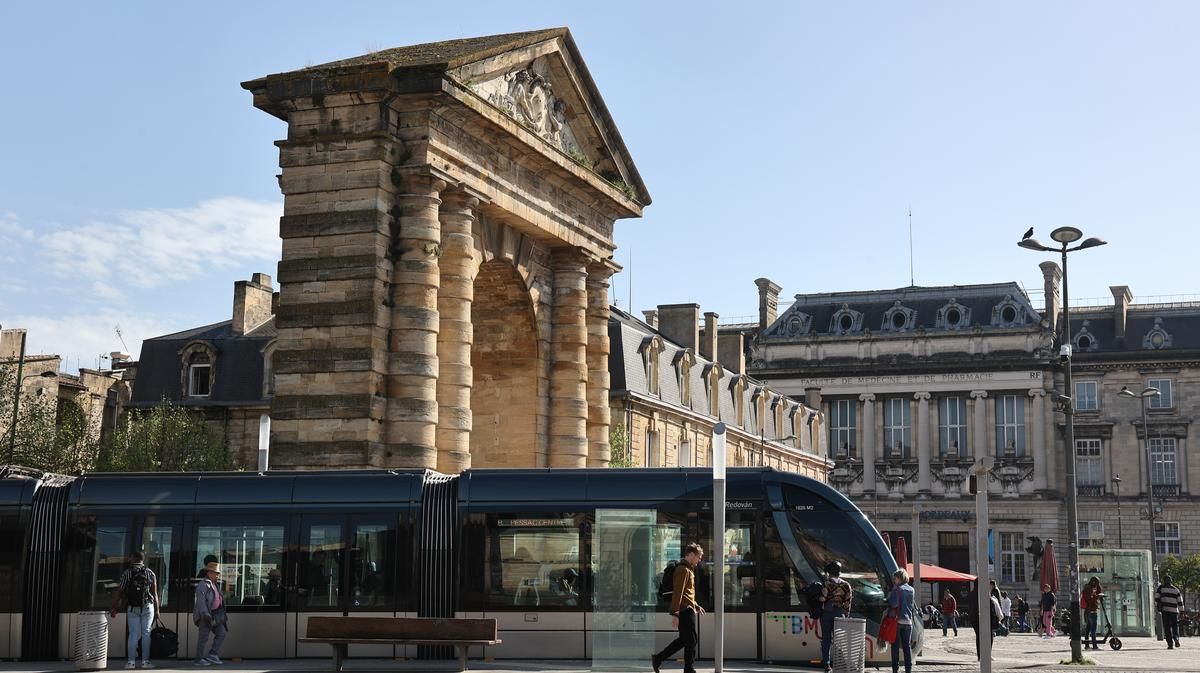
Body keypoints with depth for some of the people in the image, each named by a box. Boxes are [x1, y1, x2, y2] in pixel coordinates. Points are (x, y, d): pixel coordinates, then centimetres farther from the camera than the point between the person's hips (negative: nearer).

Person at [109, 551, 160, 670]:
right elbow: (155, 594, 3)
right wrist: (157, 610, 9)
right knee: (146, 633, 3)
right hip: (147, 607, 0)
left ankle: (131, 661, -2)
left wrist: (114, 608, 6)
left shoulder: (127, 573, 1)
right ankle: (145, 661, -1)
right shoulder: (150, 573, 4)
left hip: (132, 608, 0)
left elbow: (119, 593, -1)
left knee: (133, 634, 3)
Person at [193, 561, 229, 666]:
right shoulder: (203, 585, -12)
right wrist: (206, 616, -27)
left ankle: (212, 655, 9)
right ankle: (198, 660, 4)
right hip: (206, 615, -9)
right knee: (203, 637, -4)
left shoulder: (215, 585, 16)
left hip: (215, 615, 9)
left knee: (221, 633, 4)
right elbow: (201, 601, -20)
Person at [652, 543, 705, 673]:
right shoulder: (684, 570, -14)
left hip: (687, 610, 10)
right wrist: (675, 614, -24)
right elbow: (677, 593, -21)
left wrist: (696, 606, 28)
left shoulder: (688, 570, 19)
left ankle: (657, 658, 16)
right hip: (686, 610, -10)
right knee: (691, 641, -2)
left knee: (684, 639, 15)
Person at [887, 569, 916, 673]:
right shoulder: (912, 590, 9)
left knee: (895, 646, 0)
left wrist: (889, 597, -1)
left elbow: (893, 603, -18)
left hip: (897, 620, -5)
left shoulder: (897, 589, -11)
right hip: (908, 621, 6)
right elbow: (913, 603, 17)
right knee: (907, 646, 10)